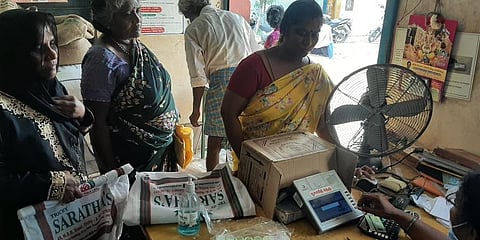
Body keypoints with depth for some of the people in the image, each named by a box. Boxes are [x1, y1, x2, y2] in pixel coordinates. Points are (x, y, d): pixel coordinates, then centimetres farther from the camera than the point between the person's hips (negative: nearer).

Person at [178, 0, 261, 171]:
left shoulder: (193, 29, 5)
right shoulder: (238, 18, 18)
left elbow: (198, 75, -2)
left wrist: (196, 109, 5)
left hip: (220, 84, -4)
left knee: (214, 144, 9)